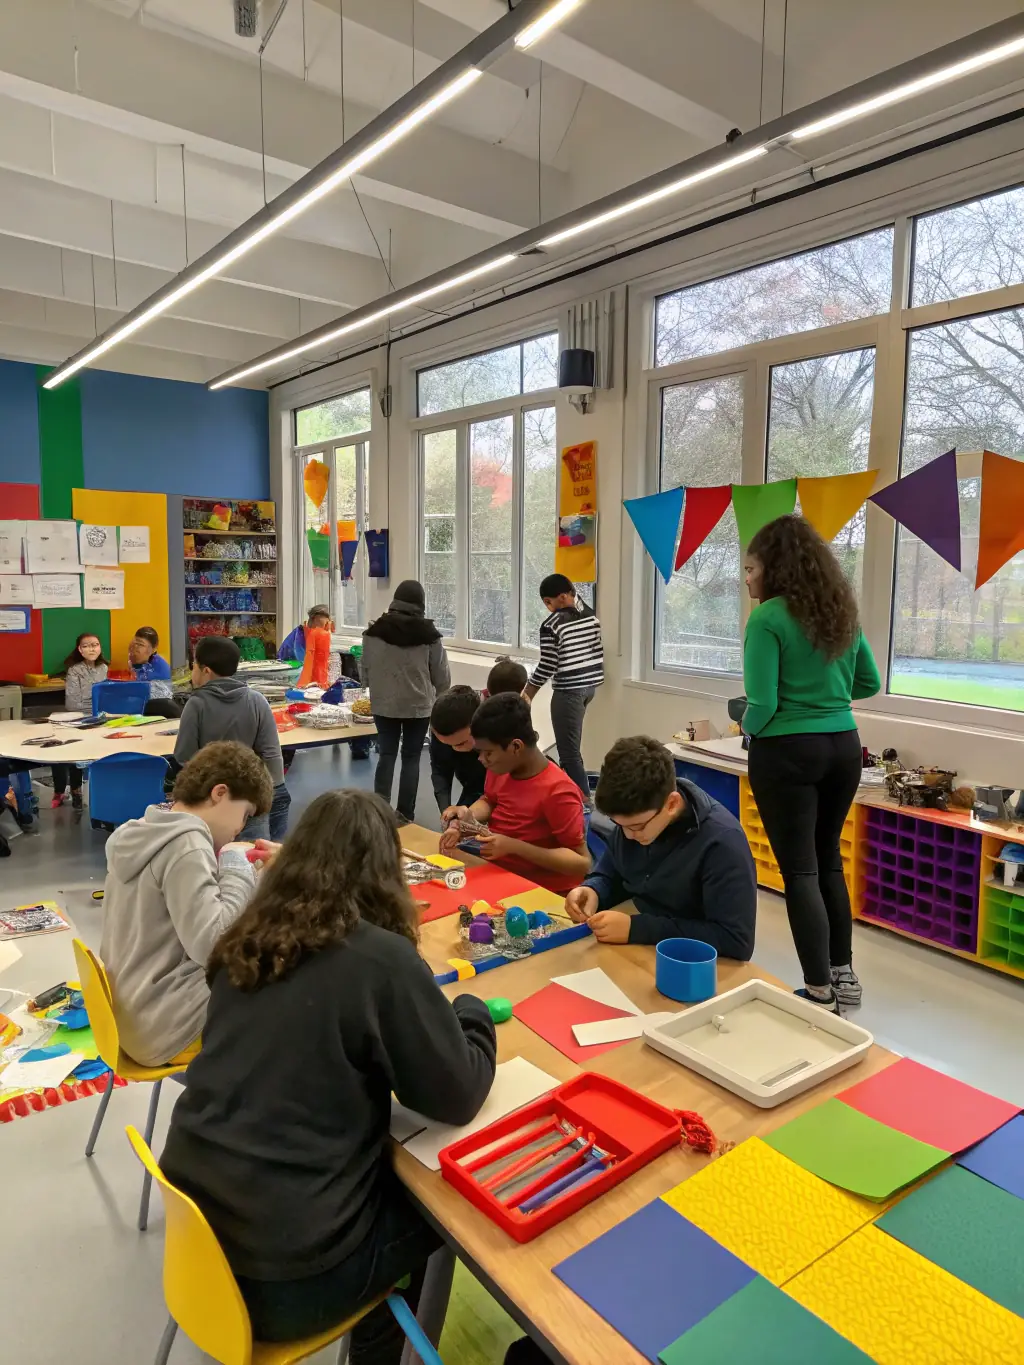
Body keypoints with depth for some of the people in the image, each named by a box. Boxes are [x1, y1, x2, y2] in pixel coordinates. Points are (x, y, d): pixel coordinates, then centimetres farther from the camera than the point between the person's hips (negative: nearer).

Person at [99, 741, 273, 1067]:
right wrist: (237, 870, -17)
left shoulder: (146, 833, 6)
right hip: (164, 1024, -9)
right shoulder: (186, 846, -21)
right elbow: (209, 944, -27)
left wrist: (229, 871, 2)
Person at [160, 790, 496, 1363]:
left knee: (399, 1172, 25)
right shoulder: (383, 961, -20)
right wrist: (473, 1012, 7)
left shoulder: (249, 941, 0)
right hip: (281, 1269, -6)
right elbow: (458, 1096, -11)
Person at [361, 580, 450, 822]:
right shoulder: (429, 634, -8)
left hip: (384, 704, 1)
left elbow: (364, 673, 5)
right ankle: (405, 815, 12)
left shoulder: (374, 631, -4)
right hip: (419, 705, -1)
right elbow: (442, 678, -2)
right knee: (411, 757, 9)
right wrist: (437, 698, 20)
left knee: (386, 755, 12)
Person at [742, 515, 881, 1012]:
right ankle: (844, 976, 30)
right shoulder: (843, 612, 8)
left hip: (787, 751, -7)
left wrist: (747, 727, 2)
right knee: (829, 862, 19)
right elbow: (869, 684, 17)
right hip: (843, 746, 7)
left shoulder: (768, 619, -15)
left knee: (799, 871, 2)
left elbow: (762, 705, -18)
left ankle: (821, 994, 7)